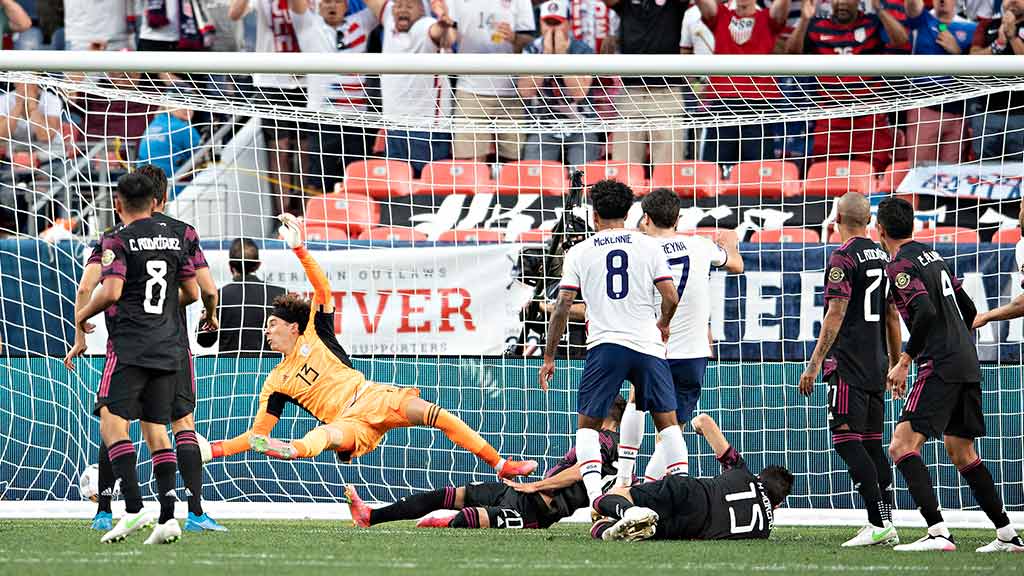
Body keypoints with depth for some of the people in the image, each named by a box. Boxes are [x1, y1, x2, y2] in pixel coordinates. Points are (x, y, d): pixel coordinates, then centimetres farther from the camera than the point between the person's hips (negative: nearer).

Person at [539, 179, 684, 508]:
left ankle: (595, 494, -11)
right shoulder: (648, 246, 7)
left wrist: (549, 358, 10)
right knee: (667, 420, 12)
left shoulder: (580, 252, 7)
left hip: (604, 345, -1)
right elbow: (671, 298, 1)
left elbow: (562, 307, 4)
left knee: (587, 425, 8)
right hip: (647, 345, 1)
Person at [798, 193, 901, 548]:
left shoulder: (844, 258, -10)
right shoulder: (883, 258, 14)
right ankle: (887, 525, 8)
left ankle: (878, 524, -17)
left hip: (848, 365, -8)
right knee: (872, 443, 11)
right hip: (876, 367, 8)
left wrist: (814, 365, -15)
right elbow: (893, 318, 19)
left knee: (846, 439, -9)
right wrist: (896, 366, 26)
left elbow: (836, 315, -16)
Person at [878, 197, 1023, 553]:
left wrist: (904, 361, -18)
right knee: (961, 453, 18)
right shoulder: (932, 256, 18)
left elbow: (925, 312, -22)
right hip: (967, 364, 9)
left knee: (902, 446, -14)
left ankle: (938, 533, -26)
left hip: (940, 368, -9)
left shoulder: (900, 266, -8)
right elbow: (968, 310, 22)